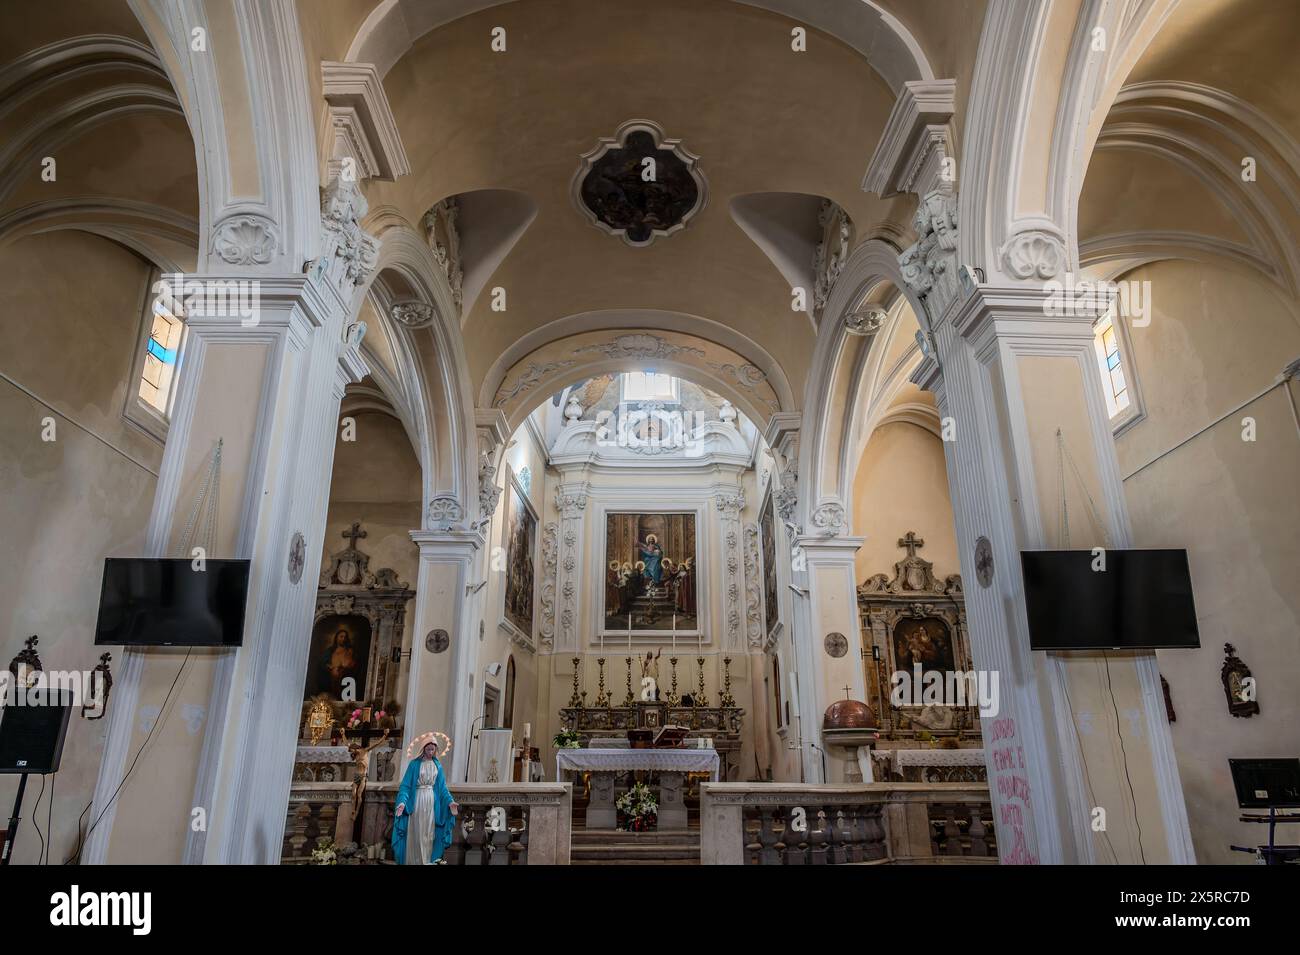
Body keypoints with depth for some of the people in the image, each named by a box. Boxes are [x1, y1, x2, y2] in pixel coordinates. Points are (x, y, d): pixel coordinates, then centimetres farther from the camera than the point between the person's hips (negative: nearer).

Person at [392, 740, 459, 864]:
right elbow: (406, 784, -8)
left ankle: (427, 861, 13)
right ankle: (413, 861, 9)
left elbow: (442, 787, 8)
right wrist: (402, 801, -23)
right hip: (417, 800, -3)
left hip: (432, 801, 3)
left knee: (429, 833, 6)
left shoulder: (438, 766, 7)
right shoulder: (414, 764, -4)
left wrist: (450, 801, -5)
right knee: (415, 833, 0)